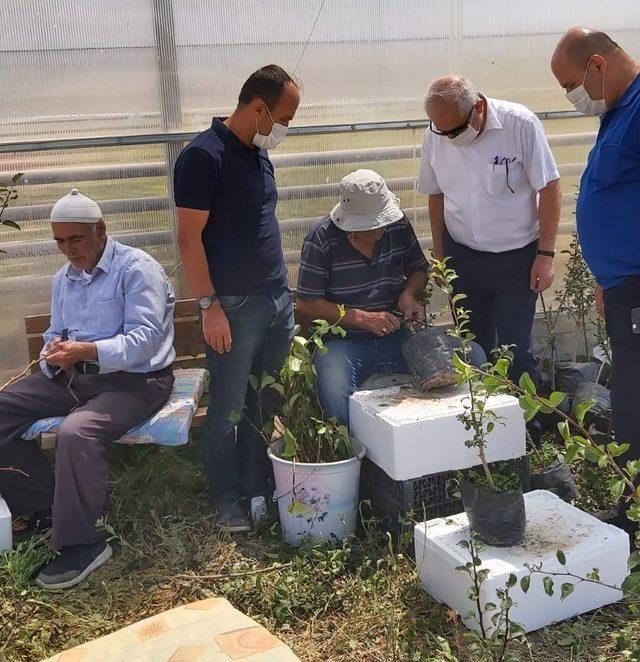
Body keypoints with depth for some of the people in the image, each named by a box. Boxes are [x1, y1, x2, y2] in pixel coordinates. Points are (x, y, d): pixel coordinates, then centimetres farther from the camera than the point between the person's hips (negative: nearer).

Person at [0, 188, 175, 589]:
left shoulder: (137, 268, -11)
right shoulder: (64, 278, 15)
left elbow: (144, 338, -21)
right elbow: (56, 333, 14)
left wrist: (85, 351, -34)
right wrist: (55, 354, -12)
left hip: (136, 379, -8)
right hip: (76, 376, 8)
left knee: (76, 431, -34)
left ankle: (81, 545, -18)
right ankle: (45, 506, 6)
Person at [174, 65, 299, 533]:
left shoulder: (260, 155, 13)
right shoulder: (204, 156, -12)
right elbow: (190, 238, -14)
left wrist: (284, 290, 18)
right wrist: (209, 306, -16)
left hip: (277, 299, 8)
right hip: (234, 305, -7)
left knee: (267, 404, 13)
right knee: (229, 410, 3)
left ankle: (259, 488, 26)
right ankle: (228, 502, 18)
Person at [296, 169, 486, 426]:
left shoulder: (399, 227, 4)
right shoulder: (322, 240, -9)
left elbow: (419, 269, 21)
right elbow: (306, 304, -9)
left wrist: (409, 294, -3)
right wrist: (363, 318, -15)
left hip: (397, 335, 4)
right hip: (344, 342, -4)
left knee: (474, 357, -14)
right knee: (334, 396, -38)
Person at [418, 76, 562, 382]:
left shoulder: (520, 123, -16)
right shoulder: (435, 136, -5)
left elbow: (549, 189, -12)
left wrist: (546, 254, -13)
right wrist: (439, 253, 11)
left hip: (516, 257, -3)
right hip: (462, 256, 3)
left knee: (515, 350, 0)